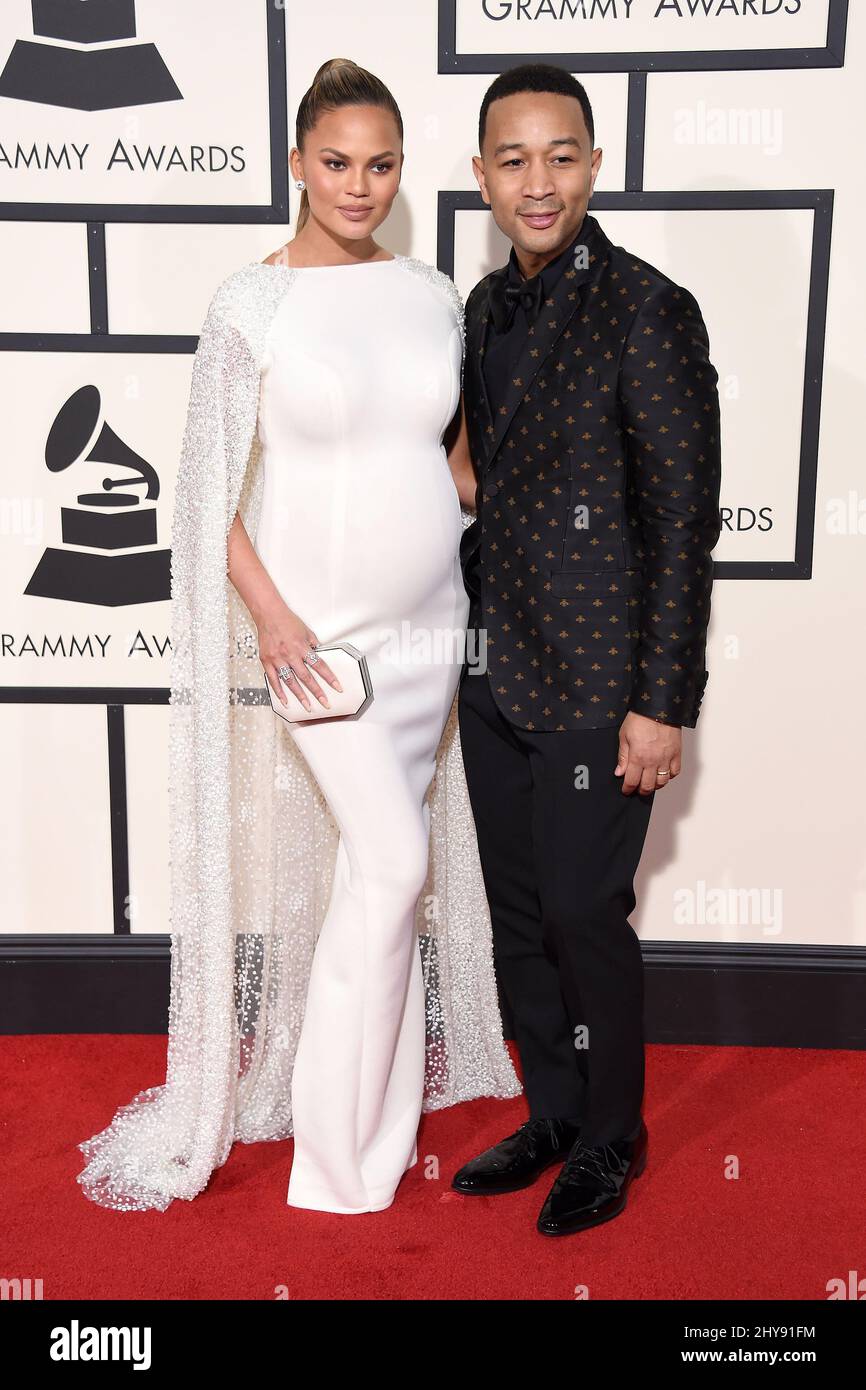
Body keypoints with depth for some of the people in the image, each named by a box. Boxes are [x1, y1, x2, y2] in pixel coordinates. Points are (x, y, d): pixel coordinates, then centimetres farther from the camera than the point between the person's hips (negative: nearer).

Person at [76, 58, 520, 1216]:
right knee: (392, 859, -8)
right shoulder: (251, 303, -7)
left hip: (424, 622, 5)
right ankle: (343, 1143, 13)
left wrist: (476, 493, 3)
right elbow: (213, 484, -8)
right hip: (314, 622, -5)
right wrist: (269, 613, -15)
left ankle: (380, 1102, 32)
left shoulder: (433, 294, 7)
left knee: (388, 866, 12)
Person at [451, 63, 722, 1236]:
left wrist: (662, 703, -15)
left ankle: (612, 1139, 27)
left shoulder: (648, 312, -11)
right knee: (518, 915, 14)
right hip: (495, 675, 7)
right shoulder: (486, 307, 10)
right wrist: (471, 635, 14)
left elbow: (686, 520, -13)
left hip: (596, 686, -7)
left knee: (583, 916, 3)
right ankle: (552, 1116, 35)